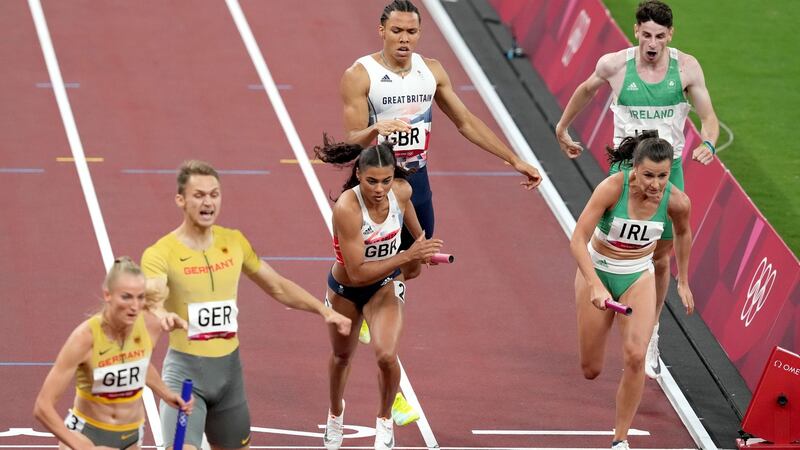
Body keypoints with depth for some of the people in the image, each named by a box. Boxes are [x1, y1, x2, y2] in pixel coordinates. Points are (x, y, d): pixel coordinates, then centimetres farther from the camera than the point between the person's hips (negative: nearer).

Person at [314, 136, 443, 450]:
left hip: (386, 286, 1)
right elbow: (358, 272, -36)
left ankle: (385, 419, 8)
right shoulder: (346, 209, -37)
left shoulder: (401, 191, -23)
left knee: (386, 355, -22)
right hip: (346, 289, -1)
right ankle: (336, 412, 57)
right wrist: (407, 257, -42)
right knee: (342, 356, 25)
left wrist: (420, 242, 23)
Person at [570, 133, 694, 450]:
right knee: (591, 370, 7)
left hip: (638, 276, 1)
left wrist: (683, 281, 13)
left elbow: (683, 233, 6)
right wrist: (596, 286, -42)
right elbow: (578, 240, -31)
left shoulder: (677, 202, -18)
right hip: (597, 269, -1)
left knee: (635, 357, -19)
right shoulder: (612, 188, -29)